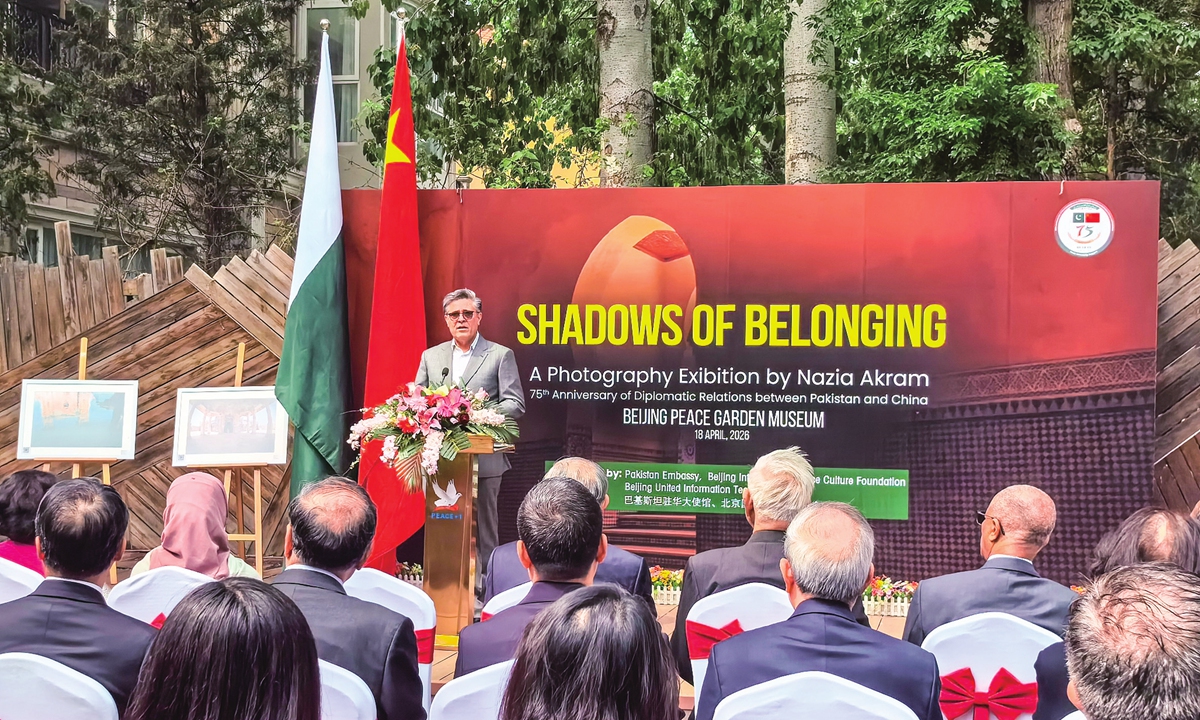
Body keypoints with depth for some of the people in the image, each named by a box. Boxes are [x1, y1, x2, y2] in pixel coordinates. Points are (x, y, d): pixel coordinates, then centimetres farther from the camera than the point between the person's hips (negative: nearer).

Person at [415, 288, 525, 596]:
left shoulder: (500, 355, 4)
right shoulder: (431, 357, 15)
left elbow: (515, 404, -3)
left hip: (483, 459, -3)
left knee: (483, 529, 2)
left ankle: (482, 589, 8)